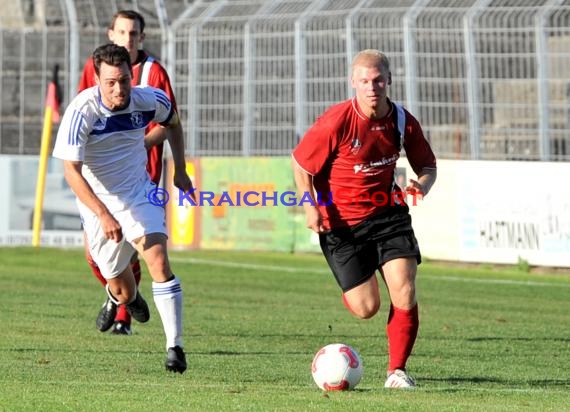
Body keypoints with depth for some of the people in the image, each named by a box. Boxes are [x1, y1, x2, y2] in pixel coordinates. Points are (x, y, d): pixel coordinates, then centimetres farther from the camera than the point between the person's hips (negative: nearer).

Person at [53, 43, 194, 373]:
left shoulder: (148, 100, -13)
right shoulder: (82, 111, -25)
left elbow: (173, 123, 12)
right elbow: (71, 171, -27)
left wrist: (180, 170, 11)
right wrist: (104, 216, -35)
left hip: (139, 194, 2)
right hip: (97, 202, -1)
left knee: (158, 259, -23)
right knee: (123, 291, 8)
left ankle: (175, 346, -19)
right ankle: (120, 297, 49)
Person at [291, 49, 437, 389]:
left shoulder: (403, 121, -7)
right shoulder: (336, 122, -19)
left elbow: (427, 166, 6)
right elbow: (300, 163, -7)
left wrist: (422, 184, -17)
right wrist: (310, 206, -19)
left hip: (388, 214, 3)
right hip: (341, 220, -3)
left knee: (405, 292, -14)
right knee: (366, 308, -5)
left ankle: (397, 371, 3)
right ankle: (349, 292, 36)